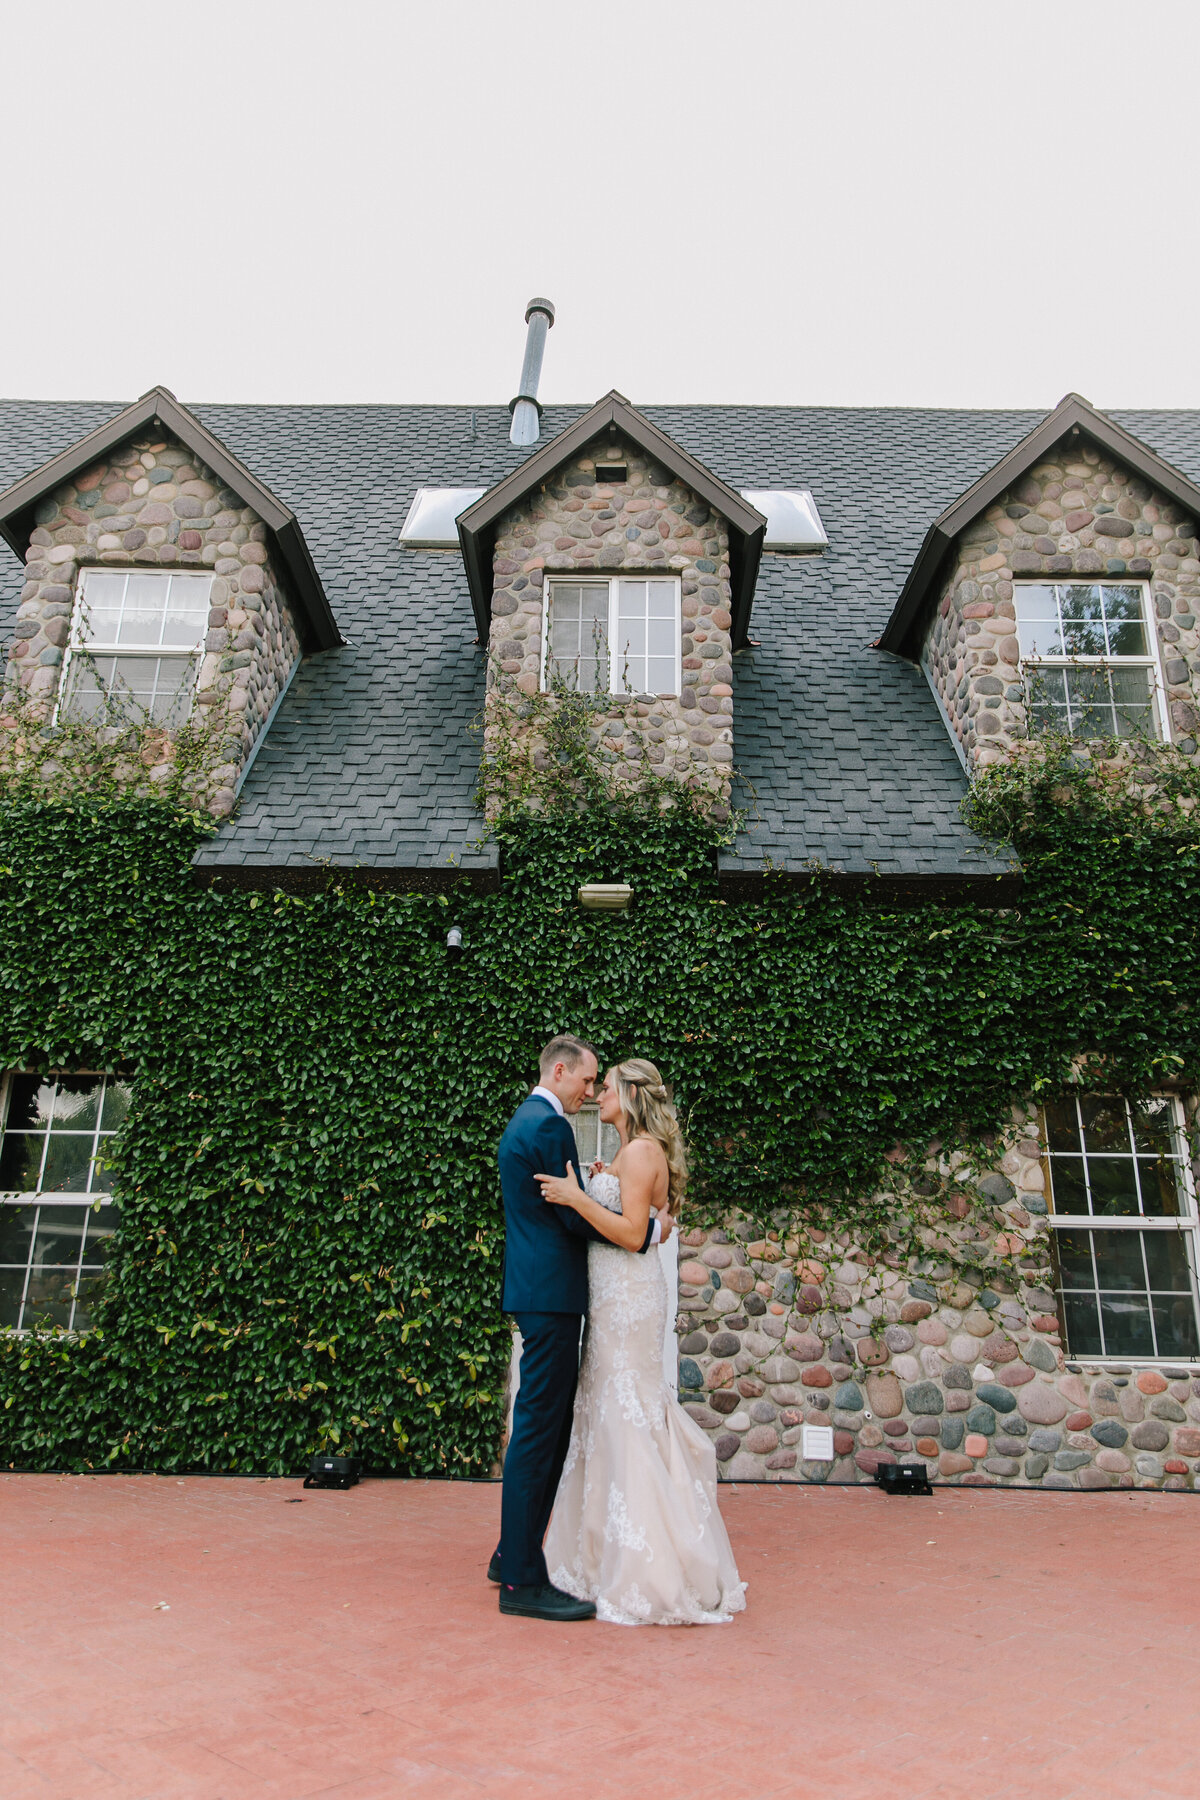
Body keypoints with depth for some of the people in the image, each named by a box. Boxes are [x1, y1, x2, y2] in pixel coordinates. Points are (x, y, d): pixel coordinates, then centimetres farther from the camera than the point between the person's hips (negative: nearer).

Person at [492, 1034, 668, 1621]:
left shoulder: (523, 1121, 18)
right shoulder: (549, 1125, -15)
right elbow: (575, 1218, -16)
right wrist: (647, 1229, -7)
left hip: (537, 1291, 11)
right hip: (551, 1293, -11)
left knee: (547, 1428, 17)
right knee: (539, 1430, -4)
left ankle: (513, 1556, 27)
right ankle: (522, 1581, 4)